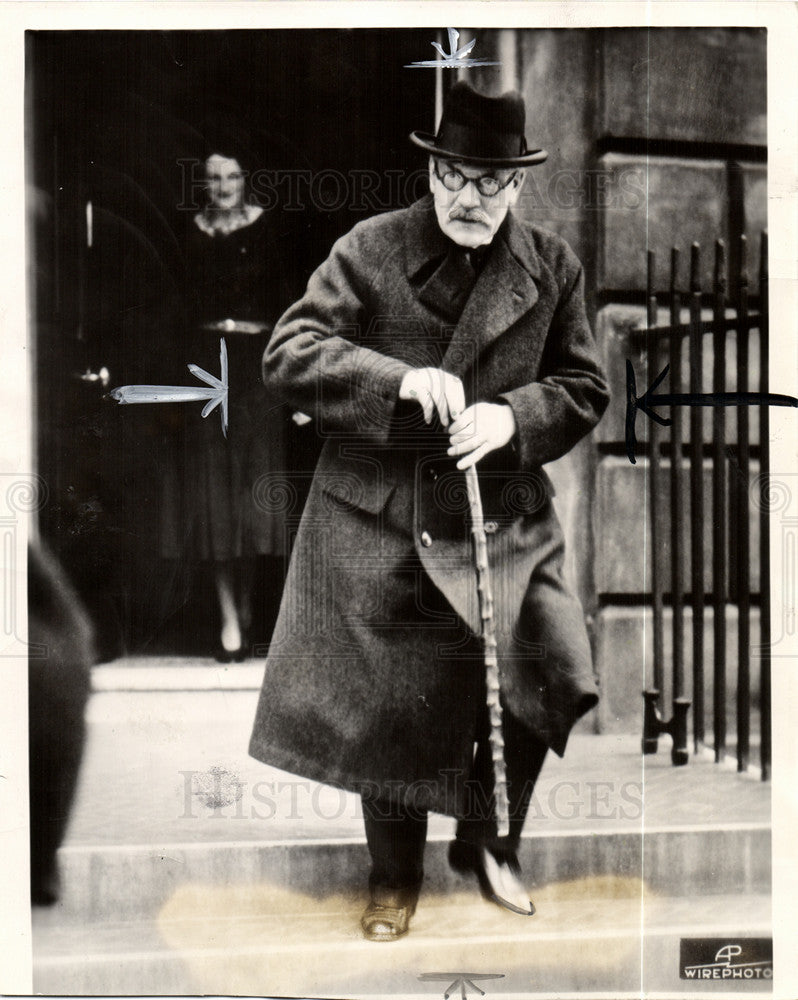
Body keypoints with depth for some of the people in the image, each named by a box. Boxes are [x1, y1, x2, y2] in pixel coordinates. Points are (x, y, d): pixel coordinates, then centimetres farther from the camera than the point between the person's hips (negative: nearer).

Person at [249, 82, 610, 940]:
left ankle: (488, 840, 24)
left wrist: (511, 418, -15)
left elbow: (583, 388, 6)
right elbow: (287, 354, -11)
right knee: (387, 708, 8)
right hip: (379, 528, -2)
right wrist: (400, 380, -25)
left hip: (504, 527, 2)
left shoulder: (552, 267, 4)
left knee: (555, 679, -6)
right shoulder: (369, 250, -4)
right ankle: (394, 875, 33)